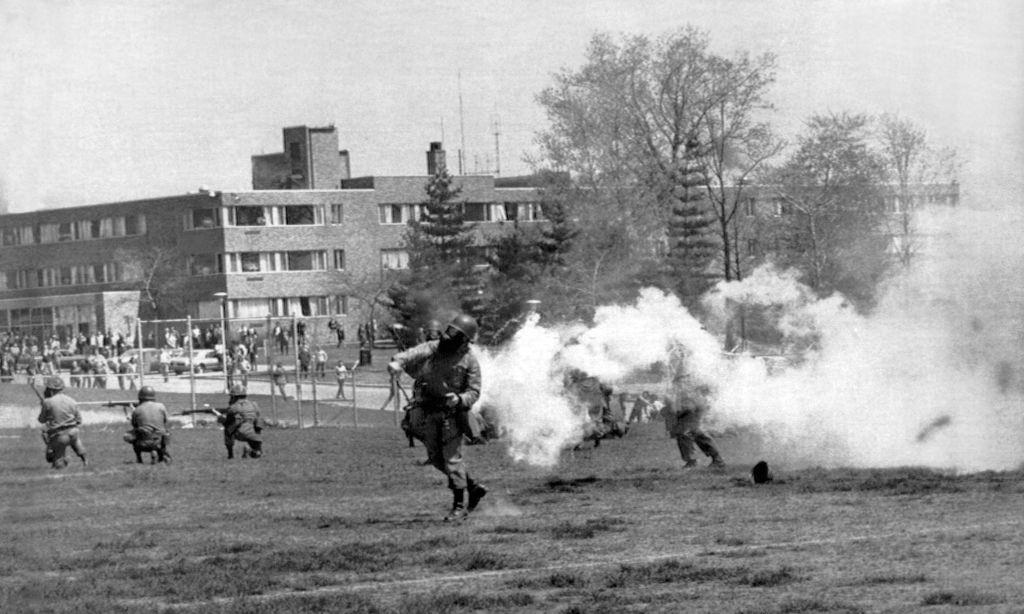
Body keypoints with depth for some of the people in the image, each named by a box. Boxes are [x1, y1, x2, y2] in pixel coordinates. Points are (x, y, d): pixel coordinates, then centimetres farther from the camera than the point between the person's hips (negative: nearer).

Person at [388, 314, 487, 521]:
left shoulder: (469, 361, -6)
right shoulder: (432, 349, 2)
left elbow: (474, 392, -6)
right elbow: (412, 355, -12)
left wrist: (459, 399, -27)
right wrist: (397, 363, -34)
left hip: (452, 413, -5)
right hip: (430, 413, 5)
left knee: (452, 457, -8)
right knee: (436, 457, 11)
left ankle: (459, 506, 1)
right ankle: (474, 487, 28)